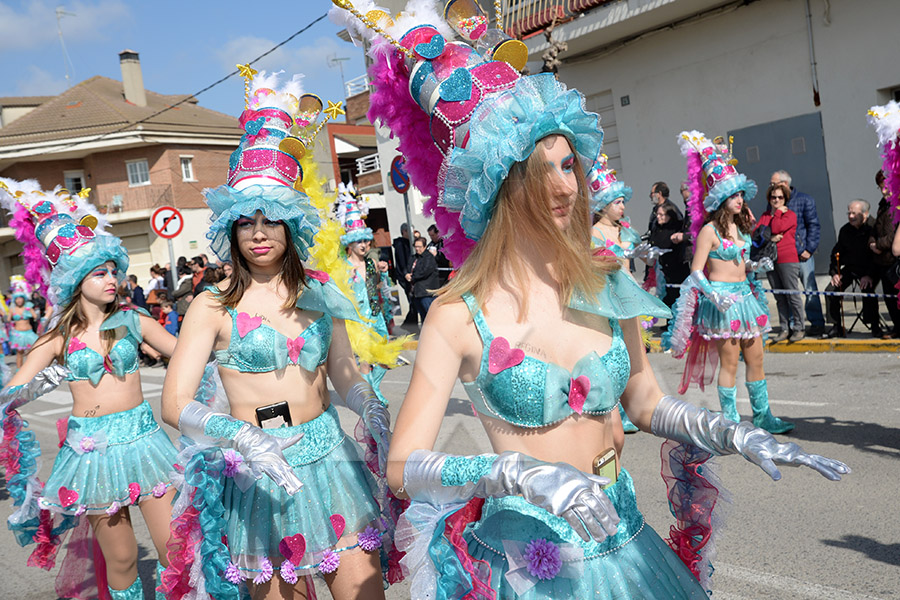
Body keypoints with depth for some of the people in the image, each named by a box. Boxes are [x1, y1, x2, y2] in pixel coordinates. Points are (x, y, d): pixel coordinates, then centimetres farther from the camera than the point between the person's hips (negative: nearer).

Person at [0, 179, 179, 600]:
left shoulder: (132, 321, 2)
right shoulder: (59, 339, 2)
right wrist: (38, 386, -22)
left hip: (140, 436, 0)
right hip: (90, 449, 0)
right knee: (120, 557, 9)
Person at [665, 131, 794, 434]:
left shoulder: (741, 227, 13)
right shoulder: (710, 231, -10)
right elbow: (696, 272, -14)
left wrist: (757, 266, 3)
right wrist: (713, 295, -26)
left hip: (745, 295, 7)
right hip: (722, 299, -7)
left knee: (756, 358, 9)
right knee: (729, 361, -2)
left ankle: (762, 415, 18)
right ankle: (730, 420, 9)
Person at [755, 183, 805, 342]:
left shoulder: (790, 214, 1)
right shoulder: (765, 215, 16)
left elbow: (776, 228, -14)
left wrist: (778, 212, -2)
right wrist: (770, 238, -13)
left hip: (787, 259, -5)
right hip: (770, 259, 5)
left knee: (792, 295, -3)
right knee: (779, 297, 8)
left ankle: (799, 328, 6)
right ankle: (785, 329, 13)